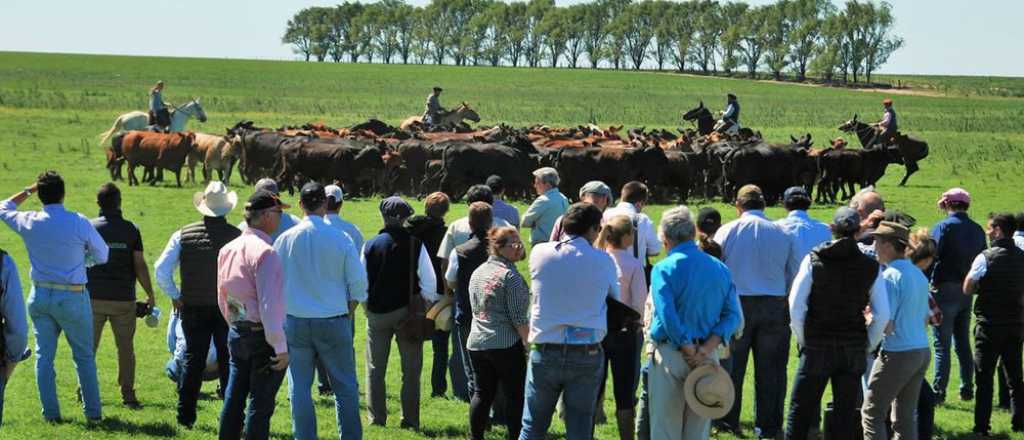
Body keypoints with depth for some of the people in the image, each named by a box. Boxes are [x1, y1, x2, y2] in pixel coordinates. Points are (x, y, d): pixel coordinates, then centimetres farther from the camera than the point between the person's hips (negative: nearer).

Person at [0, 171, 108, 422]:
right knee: (84, 357, 8)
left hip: (40, 295, 3)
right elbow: (102, 255, -2)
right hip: (72, 297, -3)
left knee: (44, 356, 10)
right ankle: (93, 412, 11)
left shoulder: (29, 222, -5)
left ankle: (50, 413, 10)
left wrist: (29, 190, 18)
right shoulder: (79, 223, -14)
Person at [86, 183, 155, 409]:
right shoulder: (130, 229, -2)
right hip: (123, 299, 0)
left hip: (94, 297, 0)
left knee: (88, 346, 11)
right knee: (125, 348, 5)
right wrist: (150, 295, 5)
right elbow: (140, 265, -4)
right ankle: (128, 394, 2)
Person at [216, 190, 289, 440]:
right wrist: (280, 347, -18)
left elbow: (222, 298, 16)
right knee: (260, 405, -2)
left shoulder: (228, 250, 8)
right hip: (263, 338, -8)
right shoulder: (265, 252, -18)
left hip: (236, 334, 8)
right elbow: (270, 305, -22)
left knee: (233, 400, 14)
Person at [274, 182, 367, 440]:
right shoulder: (340, 239, -7)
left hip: (295, 322, 1)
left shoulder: (285, 239, -4)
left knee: (299, 388, 7)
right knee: (345, 387, 8)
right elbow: (358, 285, -4)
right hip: (334, 320, -1)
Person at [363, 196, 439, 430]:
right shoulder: (415, 245, -9)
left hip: (377, 313, 1)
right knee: (411, 369, 7)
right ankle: (410, 419, 6)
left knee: (375, 369, 11)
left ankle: (376, 418, 11)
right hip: (407, 311, -1)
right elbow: (429, 281, -8)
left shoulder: (370, 245, -5)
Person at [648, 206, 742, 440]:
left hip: (671, 355, -4)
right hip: (709, 357, 4)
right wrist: (706, 349, -9)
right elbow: (732, 314, 0)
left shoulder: (664, 269, -8)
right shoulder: (720, 269, 8)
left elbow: (668, 317, -18)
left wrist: (691, 353, -12)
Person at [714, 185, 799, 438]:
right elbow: (794, 274, 7)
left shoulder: (727, 232, -4)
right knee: (770, 369, 7)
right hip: (774, 307, 1)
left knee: (732, 367, 9)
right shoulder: (783, 234, 1)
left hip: (737, 305, -1)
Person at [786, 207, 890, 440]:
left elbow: (796, 306, -7)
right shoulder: (871, 267, 0)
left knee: (800, 411, 6)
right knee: (846, 414, 7)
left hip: (817, 348, -2)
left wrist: (803, 340, 5)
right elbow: (883, 315, -2)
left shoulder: (813, 260, -5)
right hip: (854, 350, 2)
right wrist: (867, 346, 10)